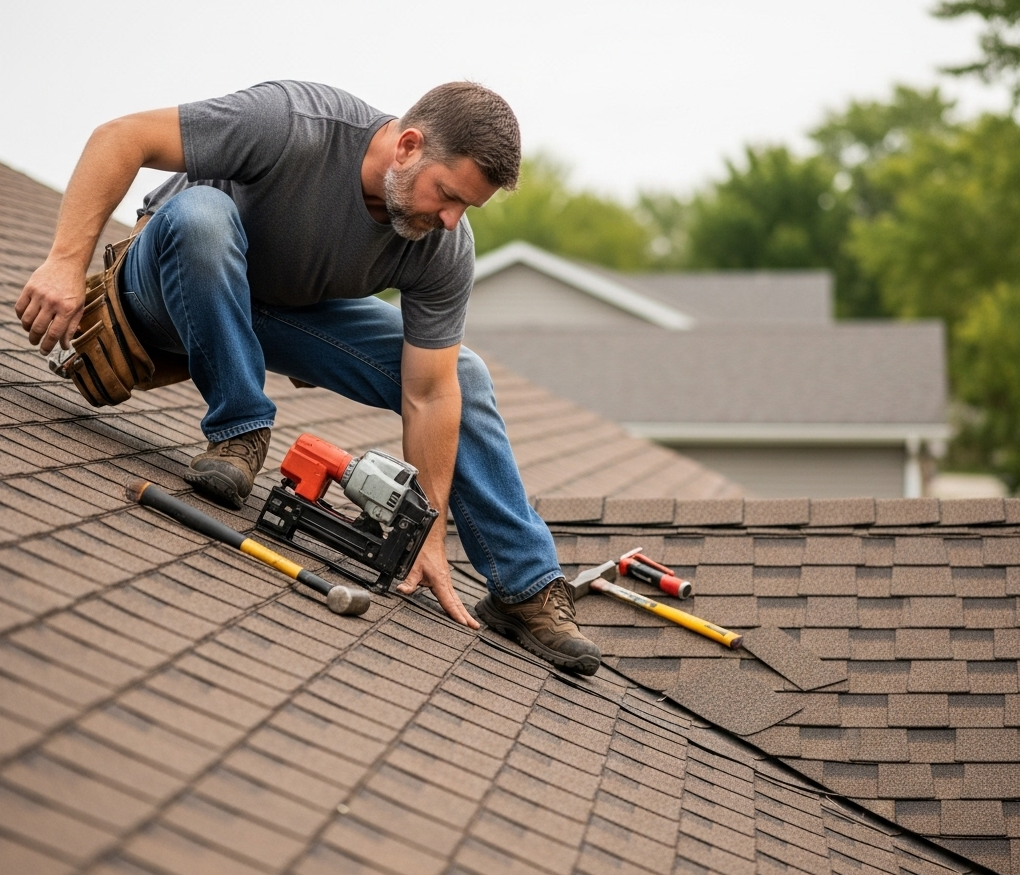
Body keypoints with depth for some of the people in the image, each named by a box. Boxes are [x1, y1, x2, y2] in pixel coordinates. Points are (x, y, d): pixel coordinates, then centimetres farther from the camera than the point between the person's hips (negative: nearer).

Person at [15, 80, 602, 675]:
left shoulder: (445, 250, -23)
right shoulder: (295, 124, -37)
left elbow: (429, 396, -19)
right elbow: (121, 138, -33)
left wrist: (429, 539, -19)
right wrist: (66, 264, -40)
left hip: (299, 310, 4)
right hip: (174, 288, -4)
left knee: (462, 377, -9)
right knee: (200, 210, -40)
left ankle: (528, 589, 2)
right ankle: (240, 433, -24)